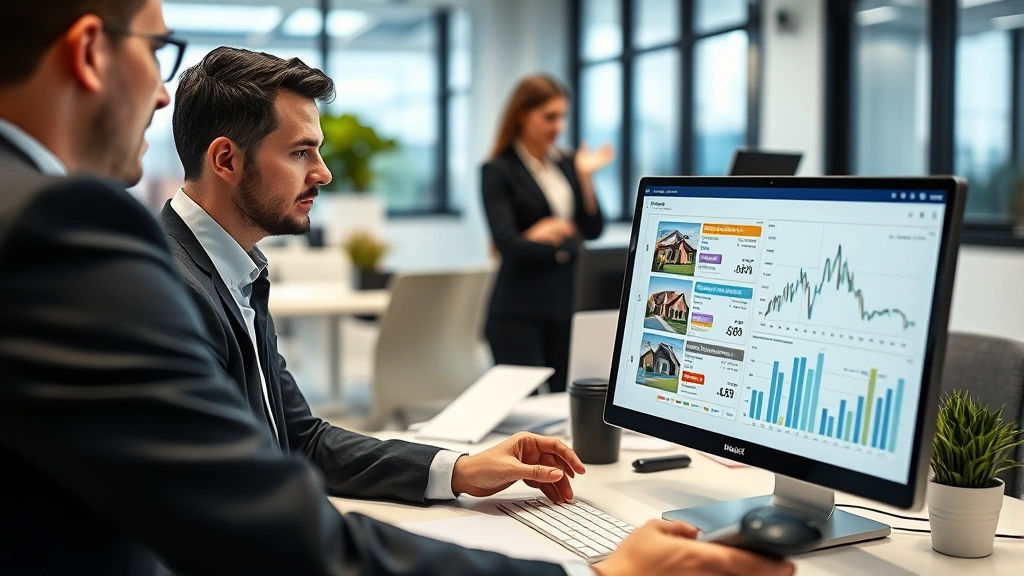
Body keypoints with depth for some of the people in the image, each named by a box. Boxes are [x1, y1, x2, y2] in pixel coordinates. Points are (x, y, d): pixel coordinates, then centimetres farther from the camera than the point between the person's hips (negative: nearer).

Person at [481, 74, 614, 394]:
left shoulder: (567, 164, 11)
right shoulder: (498, 172, -5)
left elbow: (593, 230, 4)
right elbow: (507, 244, -15)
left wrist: (585, 176, -5)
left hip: (567, 304, 5)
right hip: (518, 312, -5)